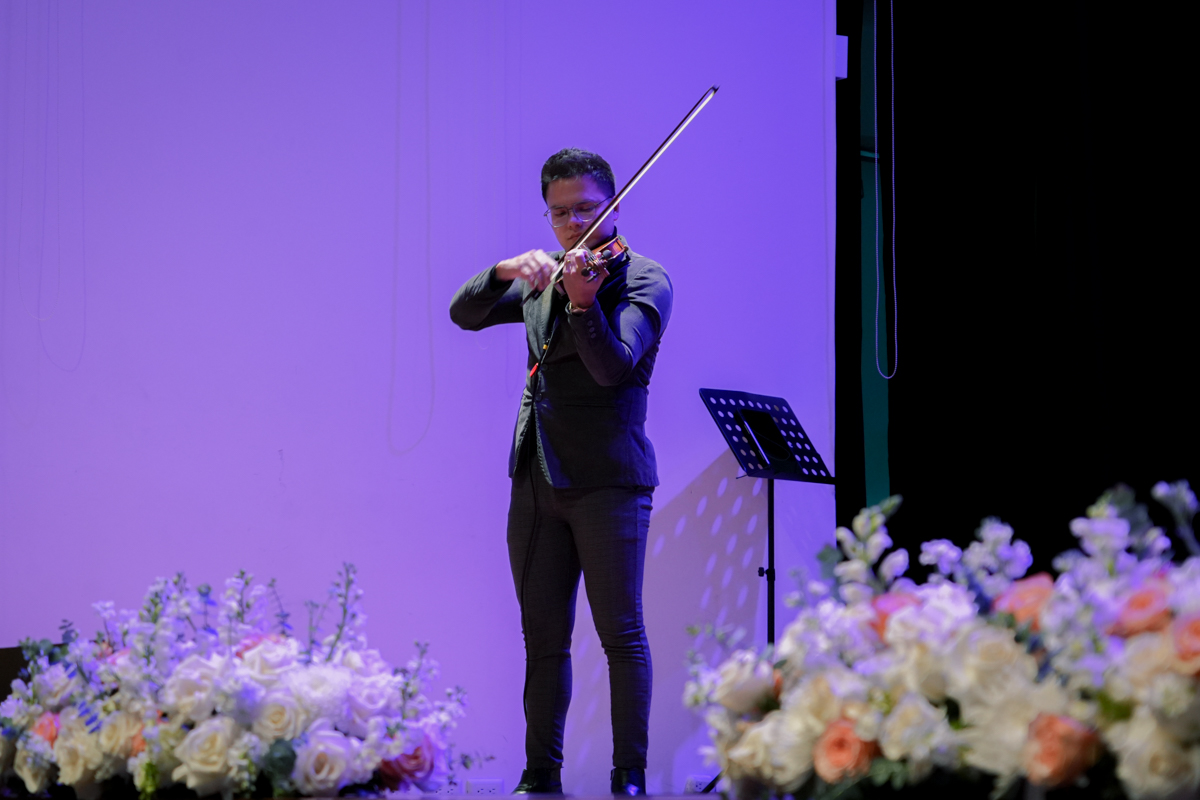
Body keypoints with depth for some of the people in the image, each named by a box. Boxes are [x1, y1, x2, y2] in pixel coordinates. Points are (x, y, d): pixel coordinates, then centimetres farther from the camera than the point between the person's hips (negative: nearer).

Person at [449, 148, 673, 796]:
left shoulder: (643, 280, -4)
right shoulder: (544, 277, 15)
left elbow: (613, 367, -18)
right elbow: (464, 313, 8)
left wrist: (583, 304, -35)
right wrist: (506, 270, -11)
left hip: (607, 480, -6)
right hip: (537, 479, 6)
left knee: (621, 632, -6)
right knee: (543, 637, 8)